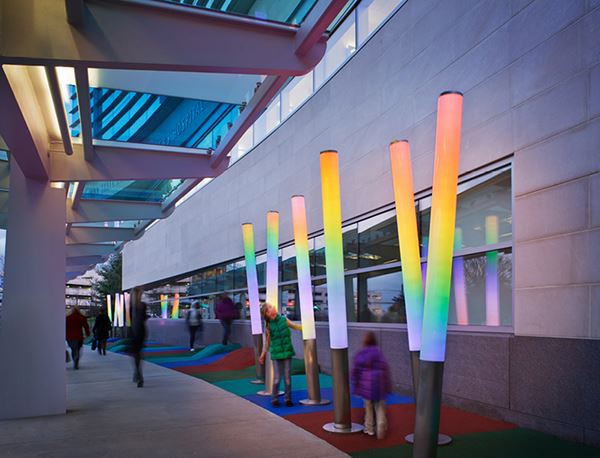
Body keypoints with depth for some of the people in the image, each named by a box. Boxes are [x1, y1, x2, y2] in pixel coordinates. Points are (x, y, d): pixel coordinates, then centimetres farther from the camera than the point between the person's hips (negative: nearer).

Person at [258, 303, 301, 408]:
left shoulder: (284, 320, -1)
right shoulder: (268, 326, -3)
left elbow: (296, 327, 11)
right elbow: (267, 342, 4)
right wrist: (263, 354, 1)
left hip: (287, 353, 1)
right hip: (276, 354, -1)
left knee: (287, 377, 6)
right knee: (277, 378, 1)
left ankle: (288, 398, 18)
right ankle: (274, 399, 15)